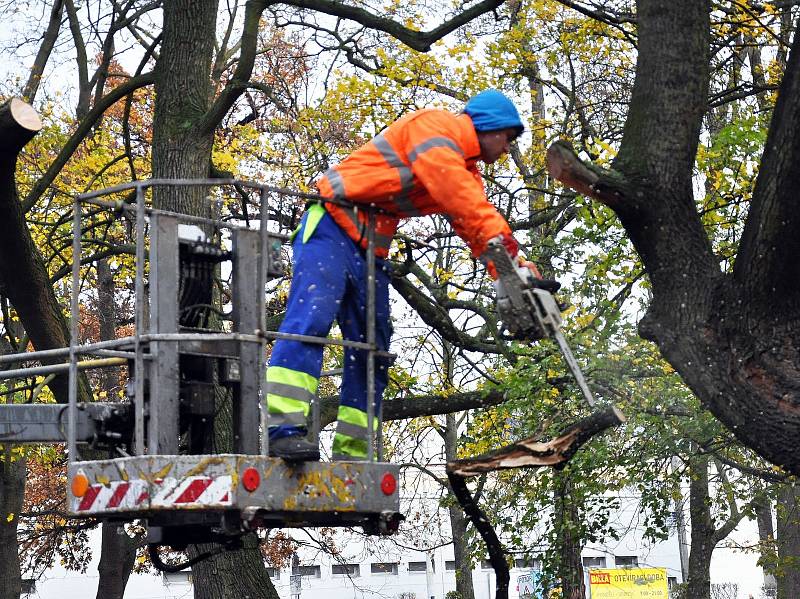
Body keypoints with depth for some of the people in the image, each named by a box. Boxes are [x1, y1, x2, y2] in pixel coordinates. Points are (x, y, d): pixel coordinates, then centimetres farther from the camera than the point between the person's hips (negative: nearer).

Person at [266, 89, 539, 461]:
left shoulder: (467, 173, 20)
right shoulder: (436, 124, -7)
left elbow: (475, 225, 9)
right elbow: (445, 179, -25)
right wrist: (497, 234, -32)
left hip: (372, 249, 10)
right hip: (333, 226, -10)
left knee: (373, 352, 4)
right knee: (310, 320, -26)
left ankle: (351, 454, 5)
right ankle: (284, 429, -36)